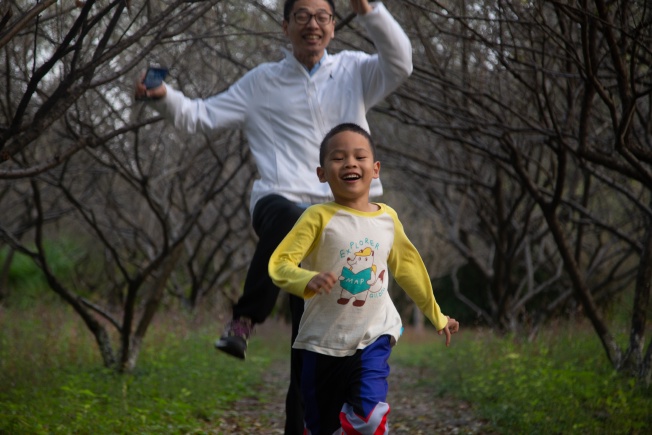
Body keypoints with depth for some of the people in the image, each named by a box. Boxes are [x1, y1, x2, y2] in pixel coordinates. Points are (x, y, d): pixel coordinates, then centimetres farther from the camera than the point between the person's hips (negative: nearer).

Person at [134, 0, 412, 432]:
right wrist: (164, 97, -6)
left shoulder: (353, 70, 15)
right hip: (281, 201, -2)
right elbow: (203, 115, 13)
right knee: (294, 221, -42)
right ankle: (245, 320, -31)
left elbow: (401, 65, -3)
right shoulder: (262, 82, 14)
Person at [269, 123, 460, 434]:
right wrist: (308, 281, -38)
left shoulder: (388, 217, 2)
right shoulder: (319, 217, -11)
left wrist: (436, 316, 23)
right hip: (325, 340, -2)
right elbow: (279, 263, -17)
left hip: (374, 337, 2)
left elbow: (407, 268, 15)